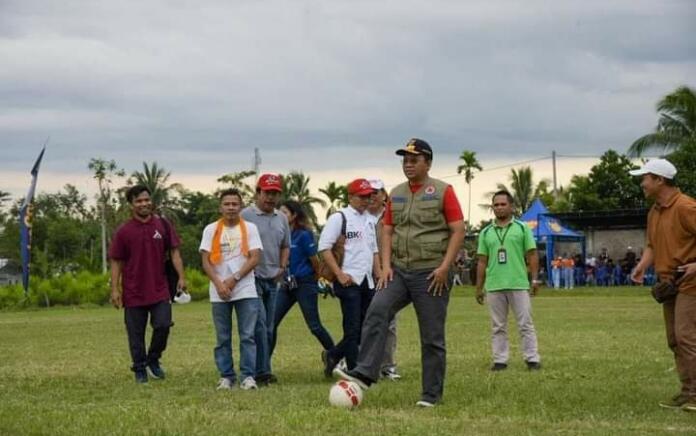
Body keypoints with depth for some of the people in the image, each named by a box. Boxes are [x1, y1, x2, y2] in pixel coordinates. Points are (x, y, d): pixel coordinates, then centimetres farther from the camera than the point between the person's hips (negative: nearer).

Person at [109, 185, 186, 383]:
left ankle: (153, 360, 18)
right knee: (136, 334, 4)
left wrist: (181, 277, -7)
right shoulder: (124, 232, -2)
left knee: (163, 325, -6)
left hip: (160, 290, 1)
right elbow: (116, 262, 1)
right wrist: (115, 289, -5)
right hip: (133, 292, -1)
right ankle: (140, 370, 18)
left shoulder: (163, 225, 3)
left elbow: (174, 252, 5)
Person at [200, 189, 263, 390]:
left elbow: (255, 258, -4)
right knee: (223, 338, 5)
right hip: (219, 294, 1)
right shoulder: (211, 230, 6)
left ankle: (248, 376, -2)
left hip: (245, 291, -1)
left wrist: (234, 279, -12)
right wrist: (219, 284, -13)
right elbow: (206, 261, 1)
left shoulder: (250, 228, 4)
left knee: (247, 336, -4)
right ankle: (226, 377, 11)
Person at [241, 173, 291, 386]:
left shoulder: (282, 218, 13)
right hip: (252, 278, -7)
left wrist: (283, 267, 6)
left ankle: (260, 370, 14)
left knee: (268, 328, 8)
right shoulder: (245, 216, -7)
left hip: (273, 280, 7)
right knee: (259, 324, -14)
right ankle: (262, 371, -14)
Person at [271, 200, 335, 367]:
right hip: (287, 284, 7)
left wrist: (316, 278, 7)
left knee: (314, 326, -2)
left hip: (304, 284, -7)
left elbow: (314, 261, -6)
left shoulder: (304, 235, -13)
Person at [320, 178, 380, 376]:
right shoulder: (339, 217, -5)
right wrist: (340, 274, -16)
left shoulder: (369, 220, 18)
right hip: (349, 281, -7)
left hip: (367, 282, 8)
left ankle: (332, 355, 24)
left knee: (367, 328, 9)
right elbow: (324, 247, -10)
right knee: (353, 329, -6)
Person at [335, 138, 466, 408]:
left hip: (431, 275, -4)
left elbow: (458, 231, -7)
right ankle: (364, 373, -22)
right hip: (399, 271, 4)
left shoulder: (442, 191, -3)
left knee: (432, 337, 1)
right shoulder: (396, 194, 13)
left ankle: (432, 394, 9)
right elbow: (387, 231, 14)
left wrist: (444, 267, -15)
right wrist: (386, 265, 0)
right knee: (376, 313, -18)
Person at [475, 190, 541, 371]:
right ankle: (500, 360, 10)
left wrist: (535, 279, -5)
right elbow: (482, 261, 11)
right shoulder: (486, 232, 10)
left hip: (519, 285, -2)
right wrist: (479, 287, 9)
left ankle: (532, 359, 2)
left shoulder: (522, 228, 5)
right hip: (494, 287, 2)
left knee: (526, 324, -1)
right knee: (498, 327, 6)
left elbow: (532, 255, 3)